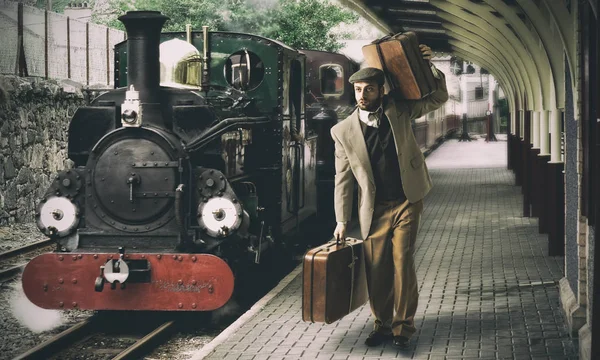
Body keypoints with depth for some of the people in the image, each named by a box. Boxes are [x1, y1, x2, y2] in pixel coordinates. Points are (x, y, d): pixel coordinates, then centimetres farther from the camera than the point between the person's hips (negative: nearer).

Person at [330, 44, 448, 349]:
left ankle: (403, 325, 5)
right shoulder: (343, 131, -4)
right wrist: (342, 220, 0)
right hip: (374, 209, 1)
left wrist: (430, 66, -11)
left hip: (406, 203, 0)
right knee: (376, 269, 3)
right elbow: (343, 180, 1)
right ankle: (383, 324, 20)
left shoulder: (398, 109, -1)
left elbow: (439, 97, 6)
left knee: (402, 262, -6)